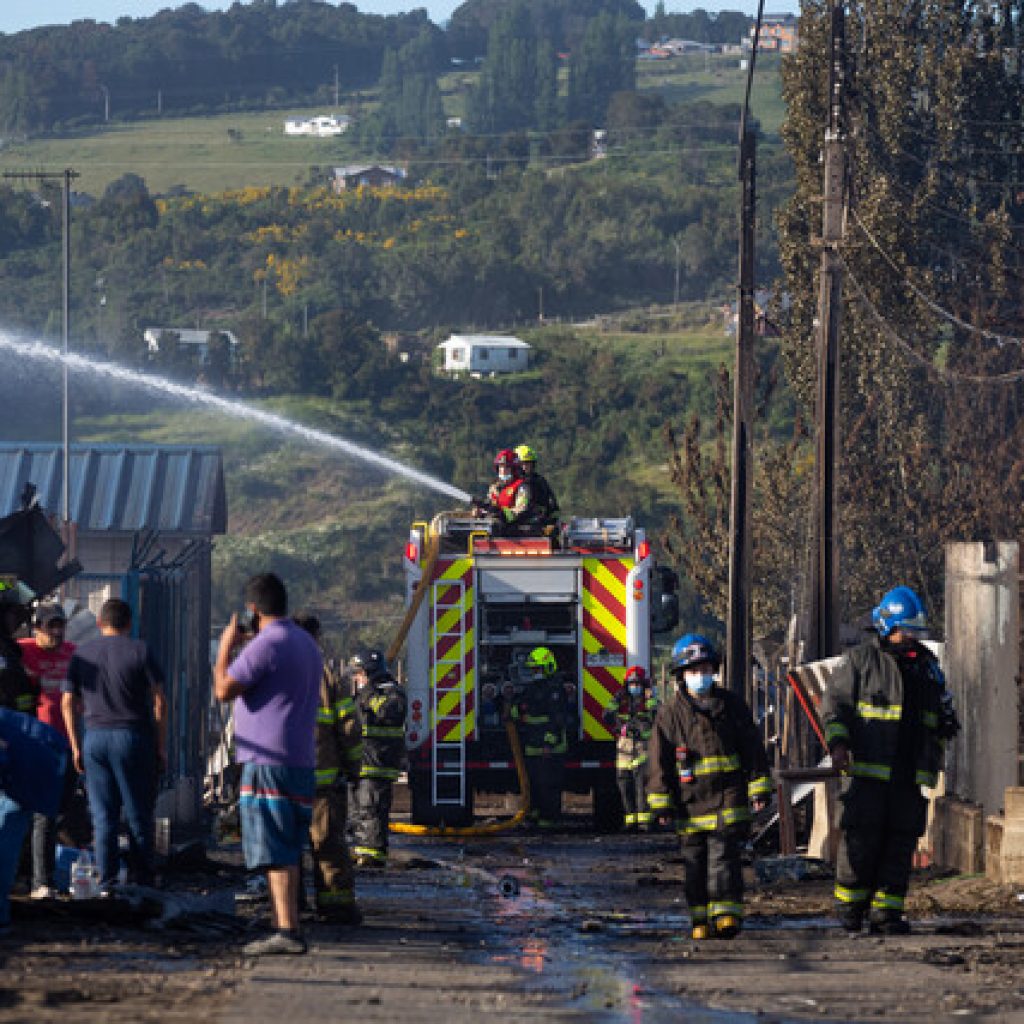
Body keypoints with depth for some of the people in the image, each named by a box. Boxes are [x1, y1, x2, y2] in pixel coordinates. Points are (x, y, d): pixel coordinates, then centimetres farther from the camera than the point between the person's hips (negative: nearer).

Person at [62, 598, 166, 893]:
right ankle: (141, 883, 3)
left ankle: (107, 883, 3)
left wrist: (76, 747, 10)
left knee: (103, 817, 6)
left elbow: (68, 703, 5)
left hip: (94, 738, 3)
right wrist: (161, 747, 1)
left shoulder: (82, 654, 7)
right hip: (133, 736, -3)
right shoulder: (139, 650, -2)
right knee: (139, 816, 3)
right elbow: (159, 702, -5)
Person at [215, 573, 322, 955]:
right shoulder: (307, 644, 17)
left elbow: (224, 689, -16)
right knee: (288, 852, 13)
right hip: (301, 762, 9)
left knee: (276, 852, -11)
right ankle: (283, 923, 17)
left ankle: (287, 929, -17)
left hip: (268, 761, -9)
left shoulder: (266, 644, -14)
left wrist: (226, 646, 0)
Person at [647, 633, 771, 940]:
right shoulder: (670, 713, 5)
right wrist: (662, 802, 1)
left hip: (728, 797, -1)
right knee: (695, 861, 5)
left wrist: (759, 787, 5)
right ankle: (701, 918, 14)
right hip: (690, 798, 1)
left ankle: (727, 913, -14)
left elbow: (753, 749, 10)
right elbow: (660, 762, 5)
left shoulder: (731, 705, 7)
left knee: (724, 855, -11)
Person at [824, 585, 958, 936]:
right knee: (860, 841, -6)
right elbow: (834, 703, 0)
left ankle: (886, 912, 5)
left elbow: (940, 712, 31)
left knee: (900, 844, 1)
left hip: (910, 775, 5)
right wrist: (838, 743, -11)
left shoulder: (927, 665, 18)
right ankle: (850, 908, 5)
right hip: (868, 771, -5)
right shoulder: (861, 659, 3)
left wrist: (946, 724, 13)